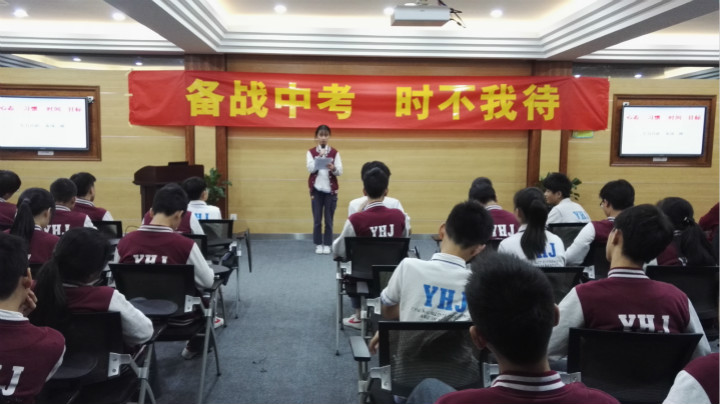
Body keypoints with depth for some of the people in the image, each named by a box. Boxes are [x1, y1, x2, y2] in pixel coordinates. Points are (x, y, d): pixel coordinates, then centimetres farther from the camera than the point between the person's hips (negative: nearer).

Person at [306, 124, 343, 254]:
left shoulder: (335, 152, 3)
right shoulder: (311, 152, 3)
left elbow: (340, 171, -4)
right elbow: (310, 168, -11)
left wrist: (333, 168, -25)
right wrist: (319, 157, -20)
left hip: (330, 189, 0)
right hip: (316, 189, 0)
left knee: (329, 219, 3)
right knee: (317, 219, 2)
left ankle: (327, 244, 11)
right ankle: (318, 244, 11)